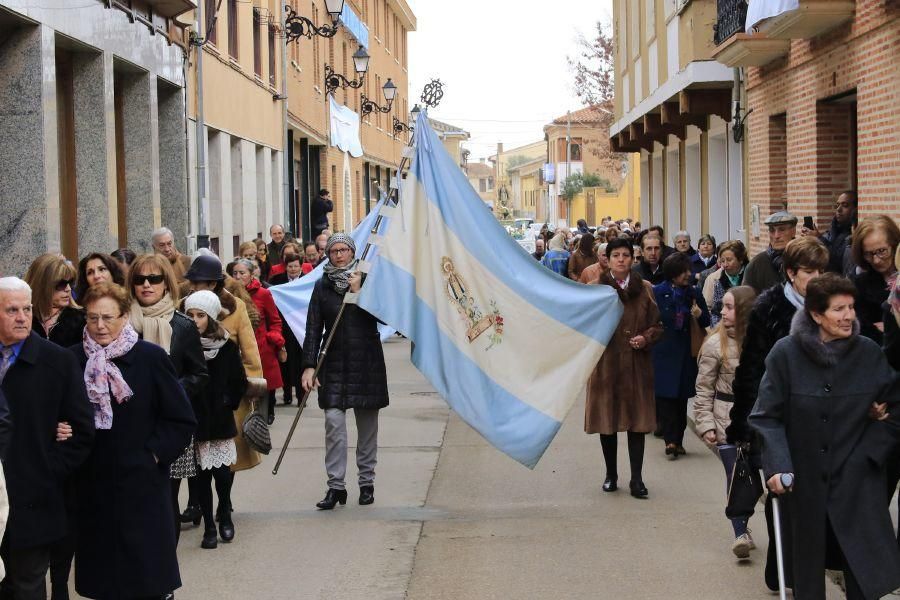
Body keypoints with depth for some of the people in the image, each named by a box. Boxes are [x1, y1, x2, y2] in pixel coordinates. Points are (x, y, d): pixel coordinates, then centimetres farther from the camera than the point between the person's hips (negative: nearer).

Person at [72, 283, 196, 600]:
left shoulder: (150, 357, -6)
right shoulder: (74, 359, 1)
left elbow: (182, 419, -2)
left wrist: (153, 454, -8)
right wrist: (66, 439, -4)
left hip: (142, 482, -2)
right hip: (92, 484, 3)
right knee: (102, 568, 9)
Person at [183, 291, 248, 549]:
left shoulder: (226, 346, 0)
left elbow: (239, 382, 5)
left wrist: (229, 404, -2)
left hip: (219, 420, 0)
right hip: (192, 421, 0)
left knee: (222, 470, -5)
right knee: (200, 474, 2)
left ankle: (225, 513, 21)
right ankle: (209, 525, 13)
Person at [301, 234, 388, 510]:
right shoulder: (322, 286, 5)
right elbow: (314, 328, 1)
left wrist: (358, 292, -14)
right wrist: (309, 365, -7)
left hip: (367, 362, 0)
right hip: (335, 363, 0)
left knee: (367, 424, 6)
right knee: (333, 421, -10)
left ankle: (367, 482, 17)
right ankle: (336, 485, -7)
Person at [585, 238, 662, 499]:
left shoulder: (644, 289, 7)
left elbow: (657, 325, 10)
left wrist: (646, 338, -9)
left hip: (637, 364, 1)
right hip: (605, 363, -1)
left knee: (638, 422, -1)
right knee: (607, 419, 6)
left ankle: (637, 479, 4)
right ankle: (611, 474, 21)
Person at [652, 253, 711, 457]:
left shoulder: (694, 294, 6)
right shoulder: (657, 293, -3)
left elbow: (707, 323, 9)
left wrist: (700, 315, -11)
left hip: (686, 353, 3)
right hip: (663, 353, -3)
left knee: (682, 397, 6)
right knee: (666, 396, -8)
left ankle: (677, 440, 12)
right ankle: (671, 440, -8)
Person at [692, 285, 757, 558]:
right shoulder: (716, 344, -6)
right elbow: (704, 389, -1)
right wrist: (705, 424, -7)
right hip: (728, 418, -2)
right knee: (735, 475, -4)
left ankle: (742, 529, 21)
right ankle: (740, 533, 2)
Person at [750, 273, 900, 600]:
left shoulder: (869, 353, -4)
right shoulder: (786, 353, -8)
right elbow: (767, 416, -7)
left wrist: (869, 451, -3)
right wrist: (776, 465, -19)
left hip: (857, 483, 0)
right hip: (804, 482, 0)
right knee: (807, 571, 13)